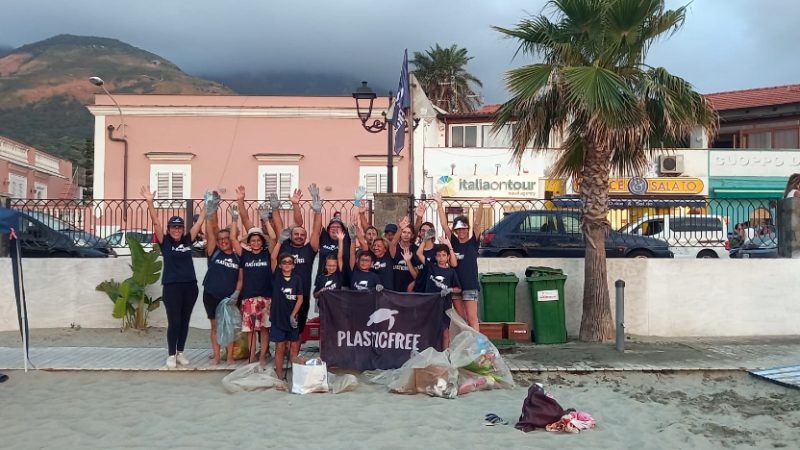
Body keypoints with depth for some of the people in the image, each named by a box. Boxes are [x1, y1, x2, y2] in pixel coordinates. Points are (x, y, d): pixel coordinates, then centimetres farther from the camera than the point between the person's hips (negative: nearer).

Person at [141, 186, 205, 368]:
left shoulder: (188, 240, 8)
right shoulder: (165, 242, 0)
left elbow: (200, 221, 7)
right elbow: (156, 222, -11)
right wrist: (150, 202, -22)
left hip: (190, 286, 3)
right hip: (171, 286, -3)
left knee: (185, 321, 11)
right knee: (174, 321, 0)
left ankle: (180, 352, 24)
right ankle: (171, 355, 13)